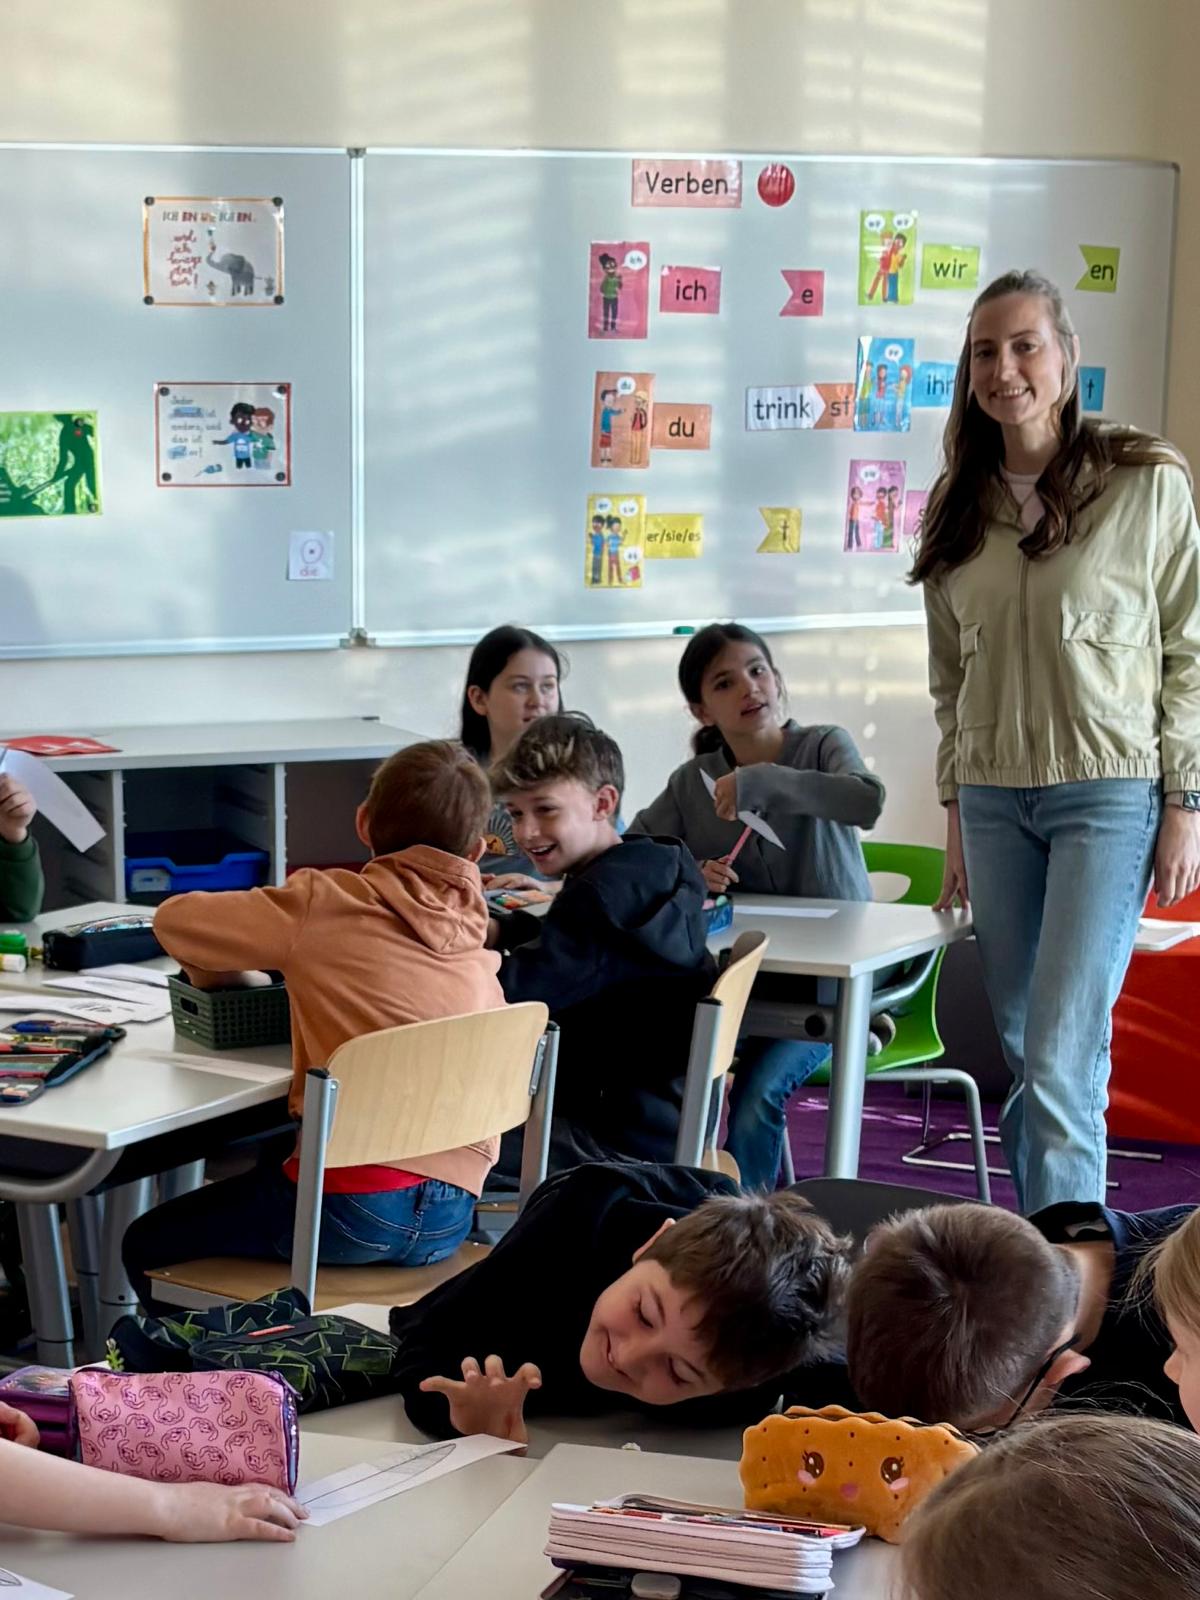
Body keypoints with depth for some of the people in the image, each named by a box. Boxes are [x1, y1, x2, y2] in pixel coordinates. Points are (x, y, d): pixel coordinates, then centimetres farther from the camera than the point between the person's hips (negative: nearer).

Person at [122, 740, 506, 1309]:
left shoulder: (324, 904, -5)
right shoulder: (473, 932, 8)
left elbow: (173, 918, 2)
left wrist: (212, 975, 24)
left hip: (356, 1203, -6)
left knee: (146, 1245, 17)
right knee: (253, 1180, 35)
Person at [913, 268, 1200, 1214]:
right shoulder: (958, 506, 10)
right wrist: (956, 811, 12)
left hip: (1111, 792, -5)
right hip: (994, 798, 5)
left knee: (1062, 1058, -11)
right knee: (1015, 1047, 7)